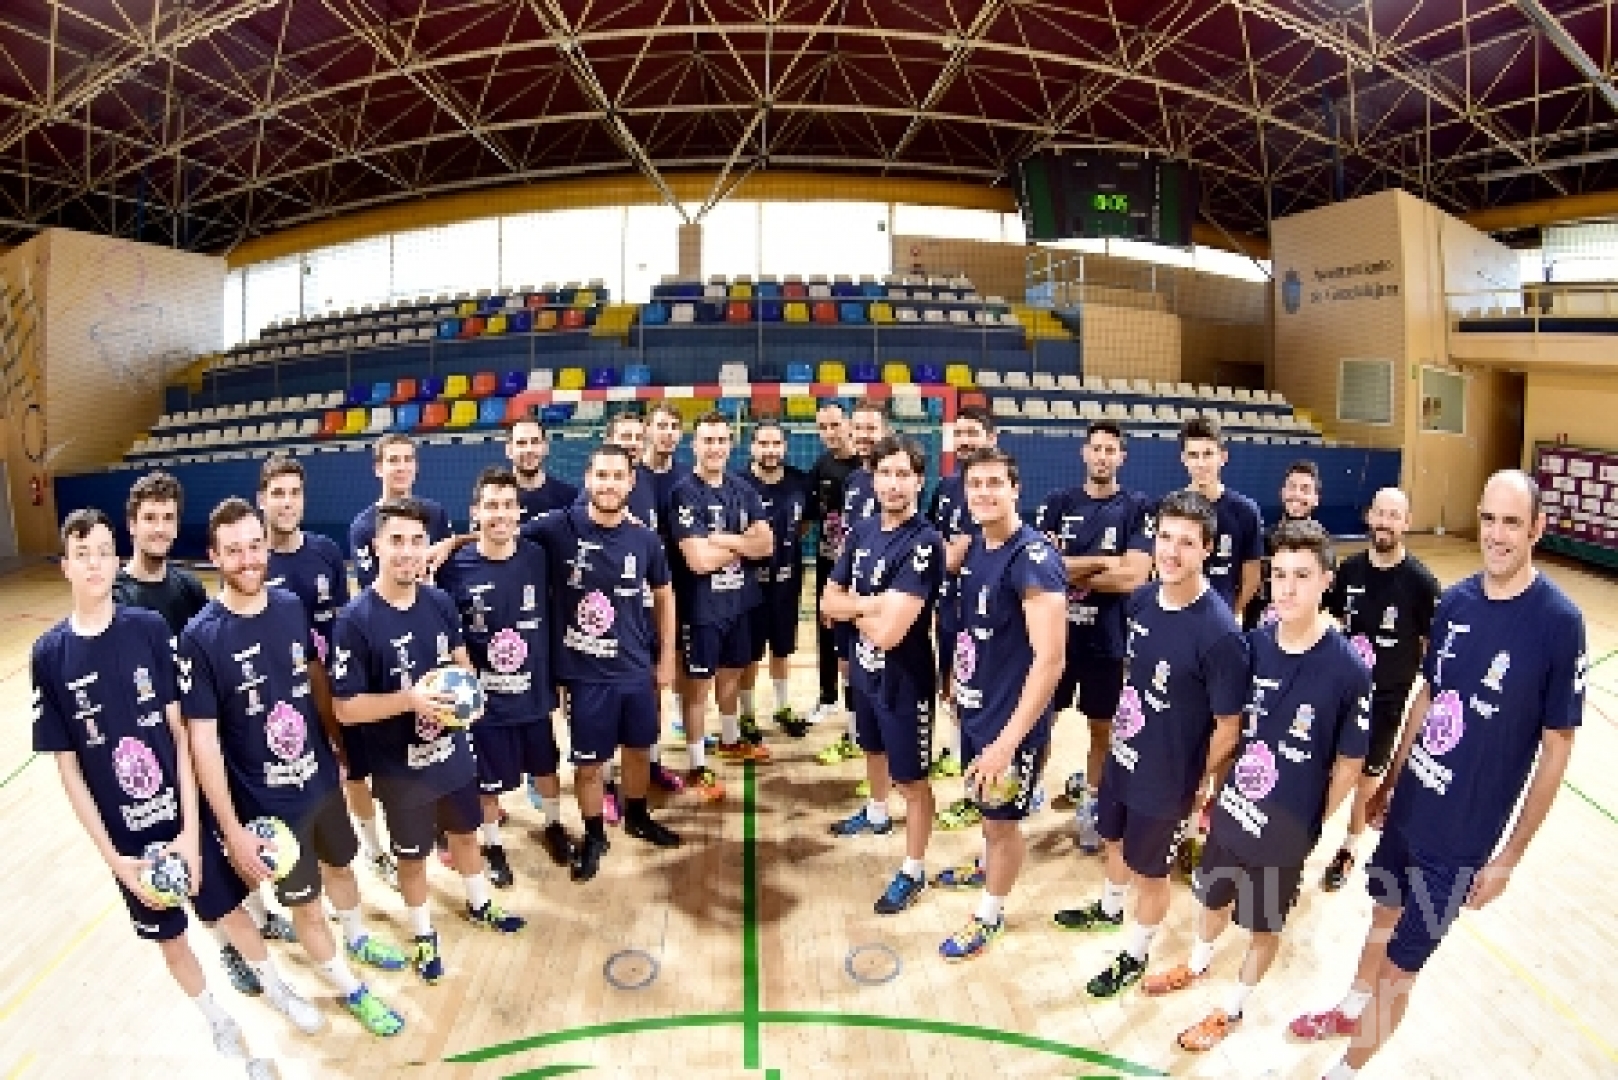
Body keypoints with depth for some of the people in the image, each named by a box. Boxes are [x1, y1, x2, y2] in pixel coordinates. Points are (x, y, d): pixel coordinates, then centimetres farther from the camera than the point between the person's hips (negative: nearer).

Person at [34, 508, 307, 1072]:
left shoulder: (149, 627, -11)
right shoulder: (49, 654, -10)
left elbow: (180, 731, -9)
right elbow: (67, 766, -6)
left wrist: (191, 828, -12)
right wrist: (112, 855, -8)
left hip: (184, 813, 0)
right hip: (124, 832, 1)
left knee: (229, 910, 16)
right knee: (168, 933, 18)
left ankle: (273, 983, 44)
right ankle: (220, 1021, 43)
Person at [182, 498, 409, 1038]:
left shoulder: (292, 607, -8)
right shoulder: (201, 637, -21)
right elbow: (202, 739, -18)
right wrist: (232, 829, -16)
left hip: (321, 778, 4)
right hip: (266, 802, -4)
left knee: (340, 864, 27)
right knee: (305, 901, 15)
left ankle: (357, 937, 56)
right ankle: (350, 989, 38)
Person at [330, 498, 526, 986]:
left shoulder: (440, 603, -8)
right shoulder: (355, 620, -22)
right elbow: (345, 709, -20)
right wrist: (409, 699, -32)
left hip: (454, 751, 5)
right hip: (400, 767, -4)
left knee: (465, 832, 26)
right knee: (412, 854, 18)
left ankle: (480, 906, 51)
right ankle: (424, 936, 42)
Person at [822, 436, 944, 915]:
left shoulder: (924, 543, -25)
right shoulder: (861, 532, -2)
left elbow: (887, 631, -29)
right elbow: (830, 601, 1)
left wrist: (855, 609, -9)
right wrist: (871, 605, -18)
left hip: (905, 678, -7)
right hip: (864, 668, 8)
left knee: (911, 778, 8)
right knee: (874, 749, 30)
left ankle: (913, 872, 25)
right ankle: (876, 814, 56)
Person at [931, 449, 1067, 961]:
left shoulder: (1033, 558, -25)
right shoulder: (975, 547, 1)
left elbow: (1050, 659, -29)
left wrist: (1008, 740, -31)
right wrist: (956, 677, 13)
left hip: (1011, 719, -7)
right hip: (975, 707, 7)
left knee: (1003, 818, 13)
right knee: (985, 804, 28)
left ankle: (990, 914, 35)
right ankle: (988, 866, 54)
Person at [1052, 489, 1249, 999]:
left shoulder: (1219, 632, -29)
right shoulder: (1141, 599, -9)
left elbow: (1228, 726, -19)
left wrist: (1197, 786, -9)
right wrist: (1123, 722, 12)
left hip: (1167, 777, -6)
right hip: (1123, 756, 6)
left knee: (1149, 870, 17)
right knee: (1115, 840, 29)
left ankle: (1134, 957, 42)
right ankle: (1109, 909, 58)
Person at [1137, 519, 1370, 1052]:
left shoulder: (1348, 669, -22)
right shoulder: (1255, 643, -11)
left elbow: (1348, 764, -11)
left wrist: (1310, 825, -3)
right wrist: (1215, 789, 4)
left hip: (1286, 829, -4)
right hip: (1232, 807, 4)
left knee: (1264, 924, 19)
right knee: (1213, 896, 27)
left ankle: (1232, 1008, 43)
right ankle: (1198, 964, 56)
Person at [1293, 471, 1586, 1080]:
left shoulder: (1558, 623, -19)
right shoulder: (1455, 601, -3)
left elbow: (1557, 749, -13)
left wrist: (1509, 856, -10)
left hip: (1462, 835, -5)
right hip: (1408, 807, 5)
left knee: (1400, 963, 9)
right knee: (1386, 912, 26)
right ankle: (1353, 1009, 50)